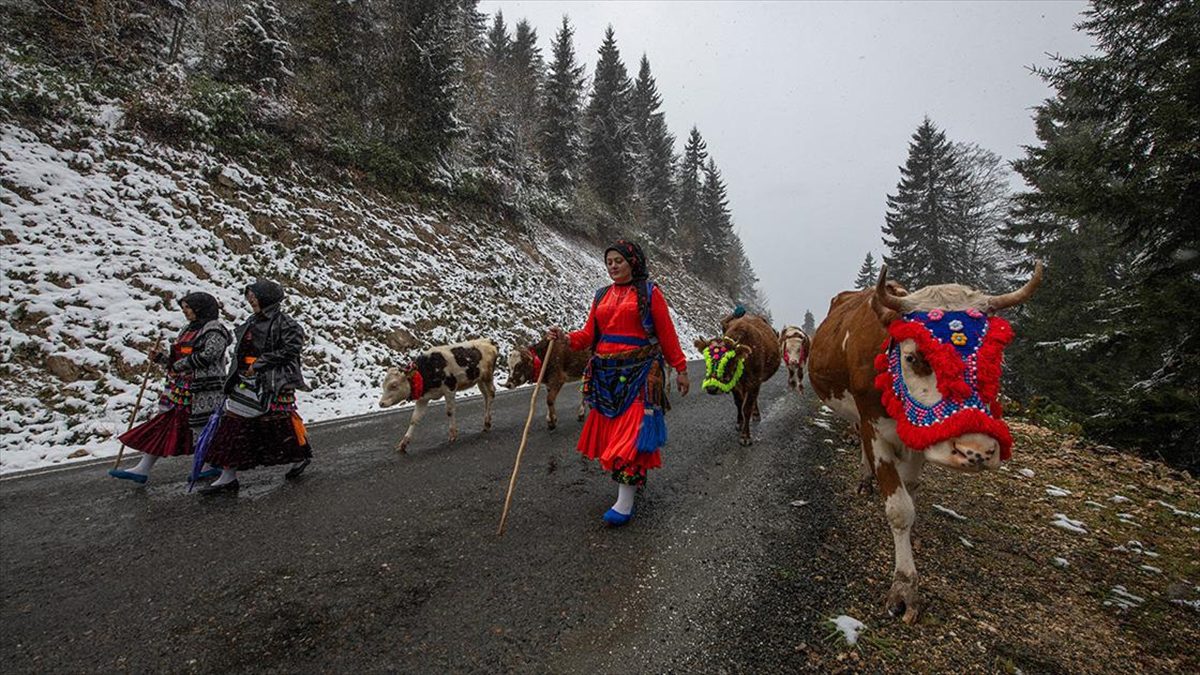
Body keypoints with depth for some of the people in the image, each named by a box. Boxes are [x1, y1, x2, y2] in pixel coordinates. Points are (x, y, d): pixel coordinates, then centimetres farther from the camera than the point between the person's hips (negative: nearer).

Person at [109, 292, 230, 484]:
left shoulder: (215, 330, -9)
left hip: (203, 389, -9)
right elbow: (177, 359, 22)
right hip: (180, 388, 9)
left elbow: (206, 356, -21)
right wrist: (160, 358, 4)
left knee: (202, 427, -2)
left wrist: (179, 366, -14)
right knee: (162, 424, 8)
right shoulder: (189, 329, 19)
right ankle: (143, 469, 12)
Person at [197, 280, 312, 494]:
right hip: (247, 383, 8)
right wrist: (235, 377, 14)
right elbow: (242, 352, 20)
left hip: (272, 384, -8)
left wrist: (259, 363, -17)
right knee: (236, 423, 5)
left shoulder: (284, 323, -11)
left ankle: (301, 457, 26)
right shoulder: (252, 322, 15)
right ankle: (228, 478, 11)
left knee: (280, 422, 0)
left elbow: (290, 349, -19)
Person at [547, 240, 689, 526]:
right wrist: (566, 337, -11)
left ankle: (625, 501, -4)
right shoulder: (602, 295, 14)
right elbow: (589, 334, 8)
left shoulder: (649, 291, 0)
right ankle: (637, 477, 32)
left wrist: (680, 369, 0)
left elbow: (667, 333, 0)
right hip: (606, 373, 6)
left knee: (633, 431, -8)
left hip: (639, 372, -5)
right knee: (611, 429, 9)